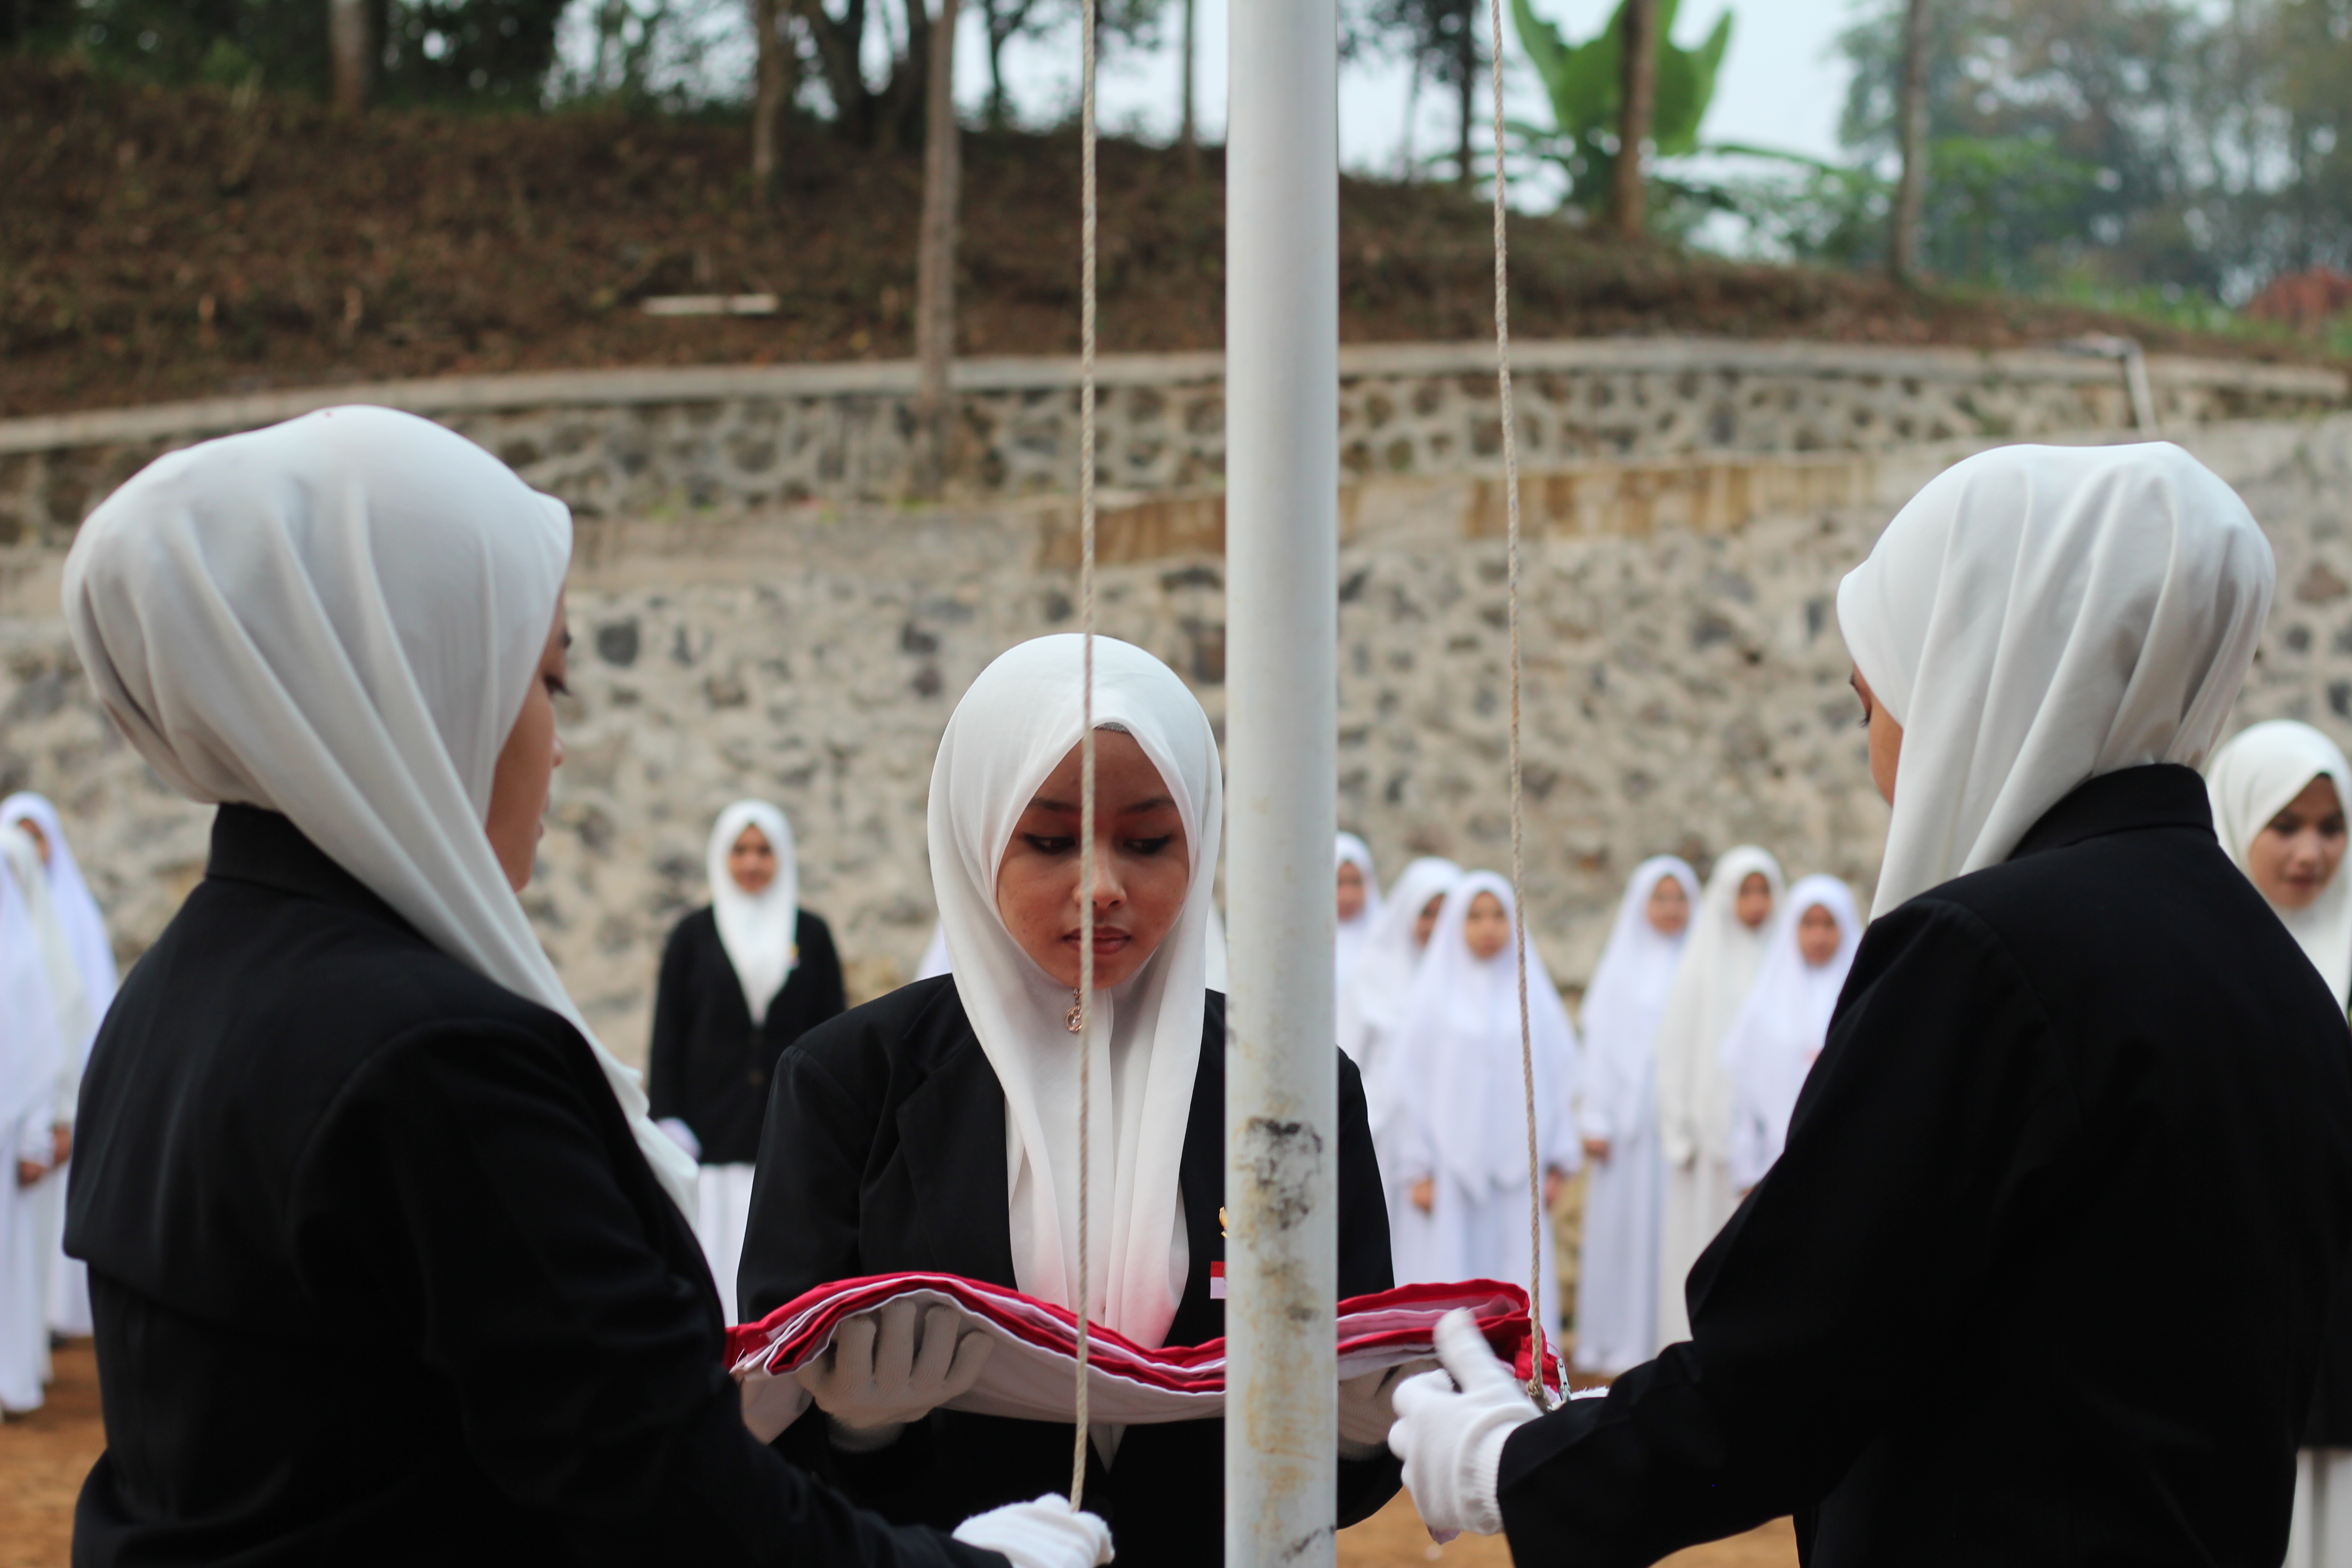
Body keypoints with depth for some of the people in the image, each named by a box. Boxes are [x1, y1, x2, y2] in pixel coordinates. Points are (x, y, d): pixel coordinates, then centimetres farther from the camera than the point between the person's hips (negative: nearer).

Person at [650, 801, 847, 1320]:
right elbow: (667, 1037, 6)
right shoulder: (694, 935, 8)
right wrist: (668, 1122, -3)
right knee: (714, 1258, -5)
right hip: (713, 1130, 0)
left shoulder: (812, 935, 10)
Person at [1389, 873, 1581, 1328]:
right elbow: (1418, 1081, 3)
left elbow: (1557, 1076, 8)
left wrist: (1557, 1164, 3)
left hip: (1518, 1162, 1)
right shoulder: (1436, 993, 4)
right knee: (1457, 1276, -3)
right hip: (1454, 1160, -1)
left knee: (1522, 1282, -2)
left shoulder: (1531, 992, 8)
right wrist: (1420, 1170, -1)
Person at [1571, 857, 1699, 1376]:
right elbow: (1600, 1042, 6)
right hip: (1629, 1118, 0)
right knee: (1625, 1228, -1)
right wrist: (1596, 1120, -2)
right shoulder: (1621, 966, 10)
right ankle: (1622, 1344, 4)